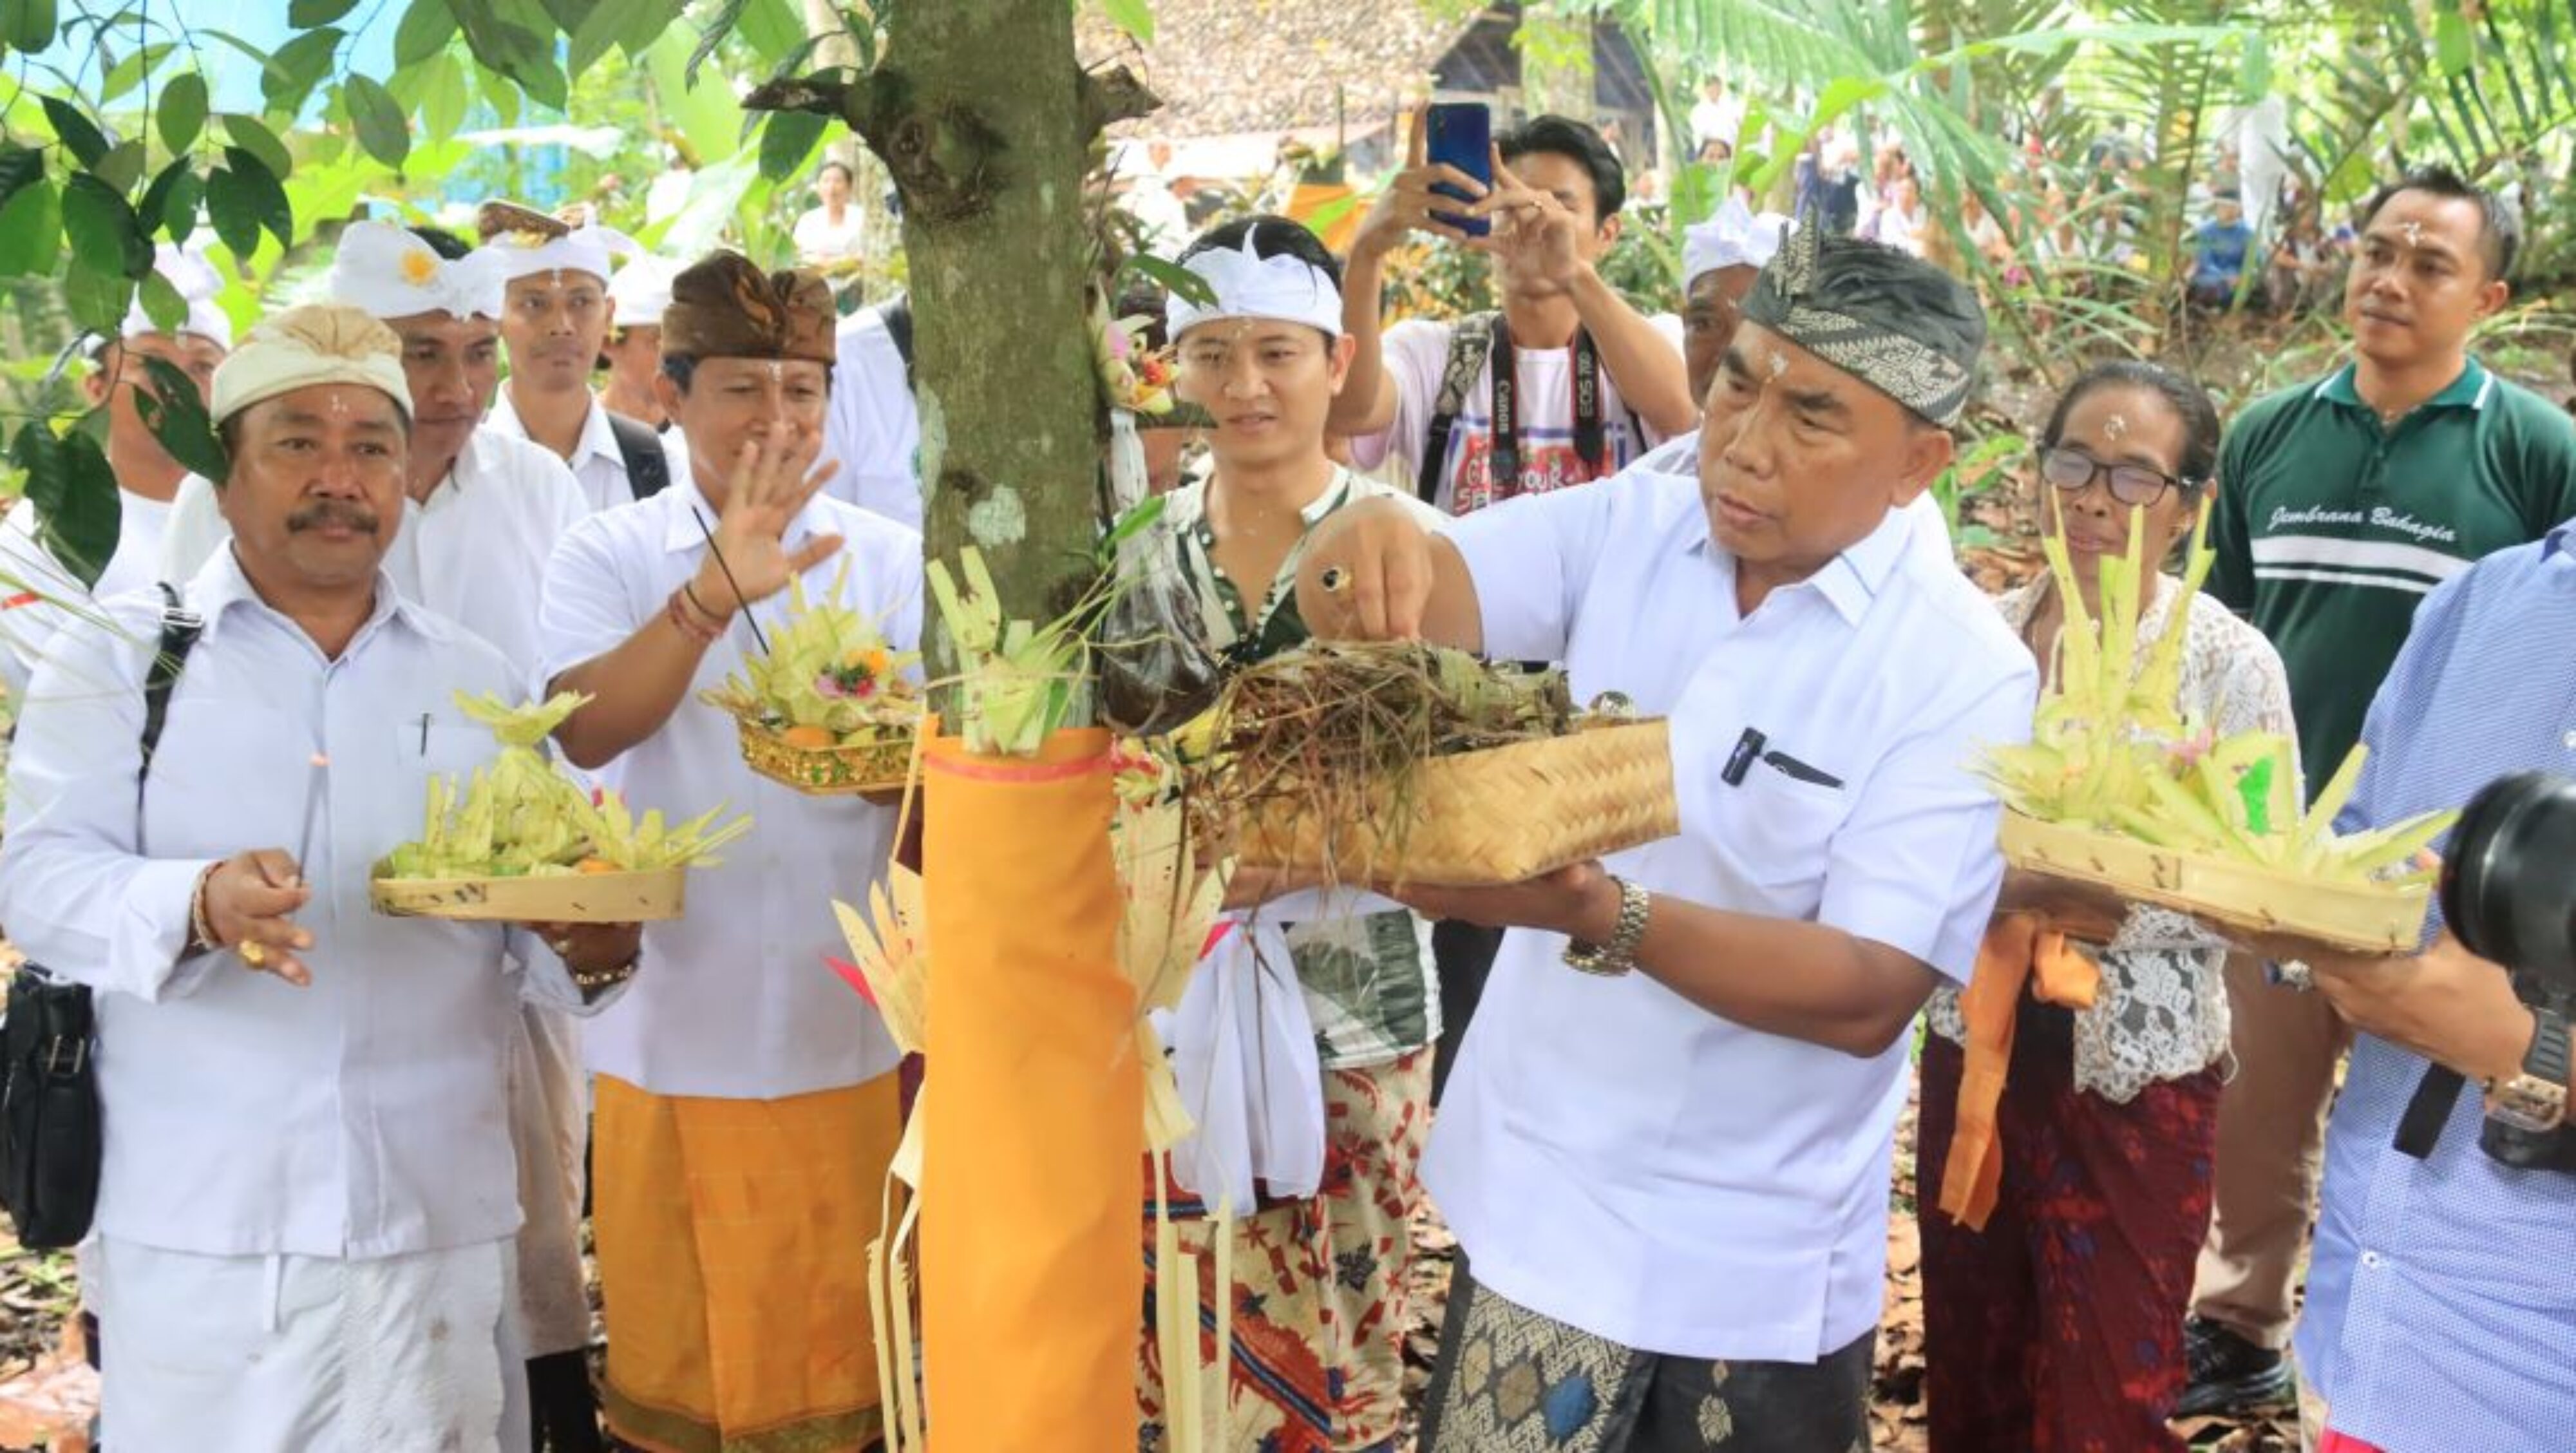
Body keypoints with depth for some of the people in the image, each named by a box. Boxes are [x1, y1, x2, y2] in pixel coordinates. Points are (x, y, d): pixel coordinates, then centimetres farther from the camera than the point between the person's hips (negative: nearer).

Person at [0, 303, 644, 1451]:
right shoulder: (122, 655, 5)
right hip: (200, 1235, -2)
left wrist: (587, 948, -12)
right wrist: (197, 909, -27)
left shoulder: (476, 680, 13)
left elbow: (531, 936, 12)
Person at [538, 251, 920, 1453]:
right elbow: (584, 727, -19)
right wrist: (714, 594, -32)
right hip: (670, 1032, -1)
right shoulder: (608, 556, 0)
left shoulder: (889, 562, 5)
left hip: (841, 1028, 1)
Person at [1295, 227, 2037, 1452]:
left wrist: (1603, 915, -35)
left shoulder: (1961, 672, -16)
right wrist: (1371, 547, -40)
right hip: (1530, 1197, 4)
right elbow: (1429, 595, -16)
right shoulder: (1626, 529, -4)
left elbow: (1873, 994, -21)